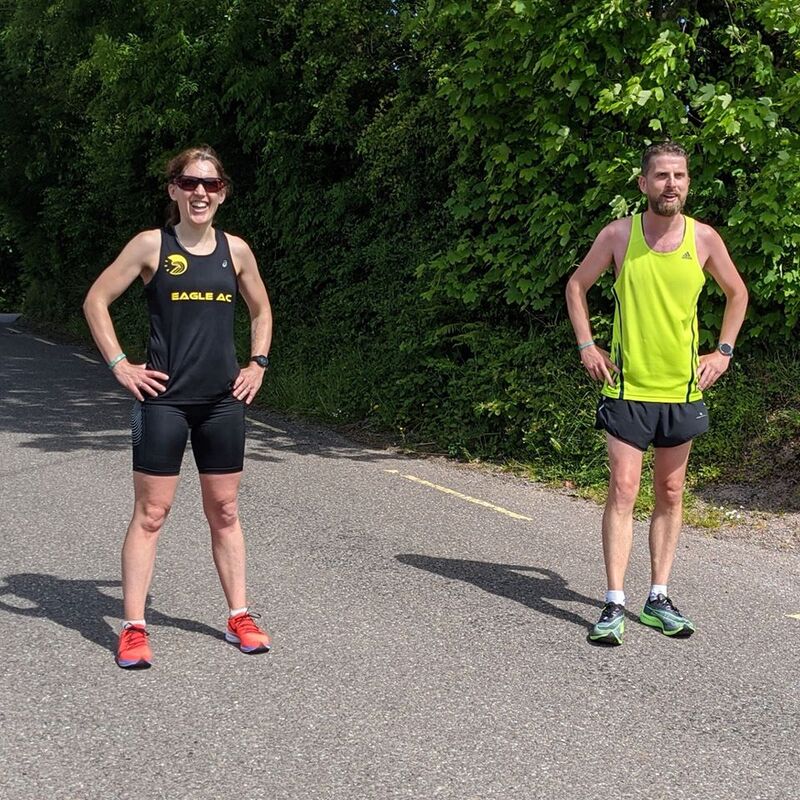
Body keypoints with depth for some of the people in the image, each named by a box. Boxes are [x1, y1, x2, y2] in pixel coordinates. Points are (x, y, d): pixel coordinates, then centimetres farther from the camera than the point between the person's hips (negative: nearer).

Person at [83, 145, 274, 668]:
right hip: (164, 399, -3)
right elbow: (97, 300, 0)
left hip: (223, 400, 3)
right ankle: (134, 628, 3)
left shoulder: (235, 250, 6)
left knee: (225, 512, 11)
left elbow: (261, 310, 22)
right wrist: (120, 365, -6)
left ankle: (239, 616, 19)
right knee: (151, 512, -2)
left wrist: (258, 364, 10)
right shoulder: (151, 246, -3)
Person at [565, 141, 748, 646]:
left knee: (671, 494, 9)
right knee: (623, 490, -7)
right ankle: (615, 604, -3)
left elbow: (737, 293, 15)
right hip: (627, 387, -2)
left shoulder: (704, 239, -1)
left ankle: (659, 599, 18)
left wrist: (724, 351, 6)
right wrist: (587, 346, 0)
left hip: (682, 390, 2)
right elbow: (577, 286, 9)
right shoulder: (618, 235, -4)